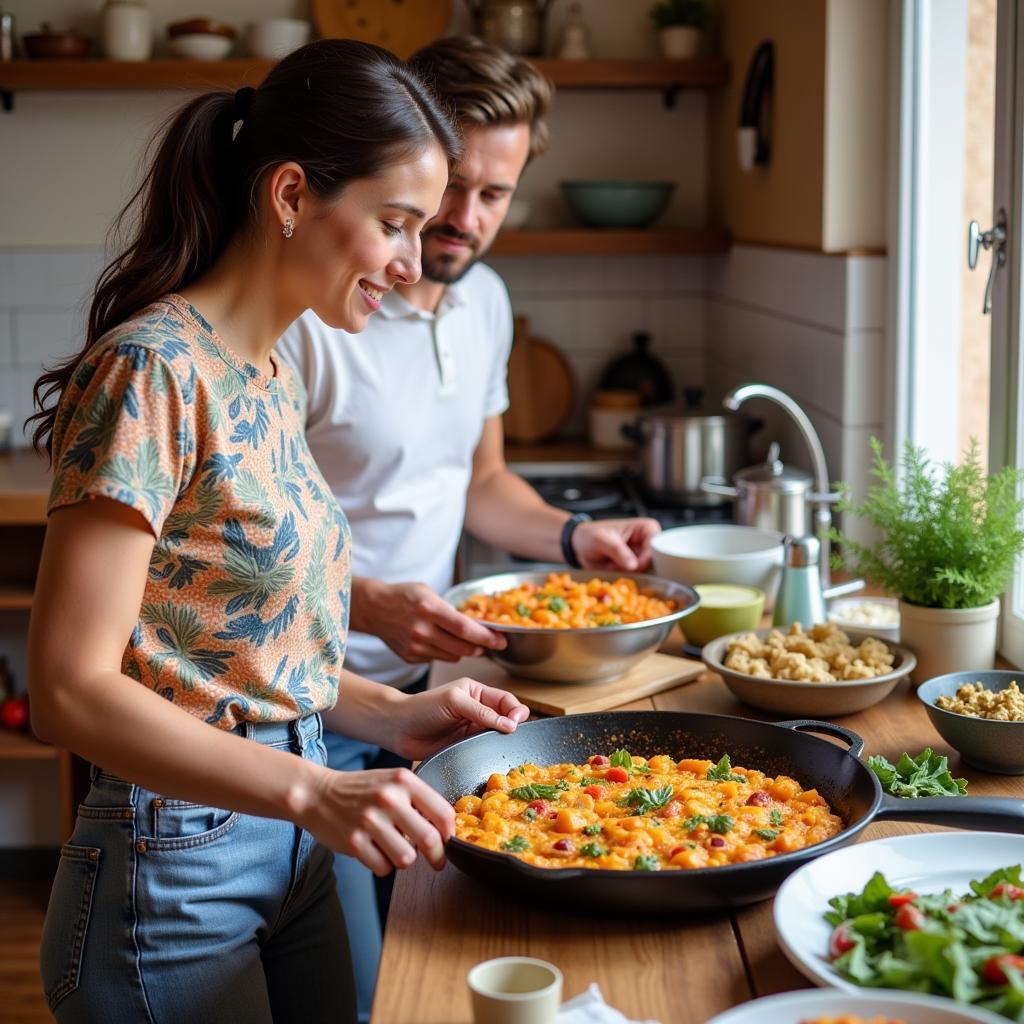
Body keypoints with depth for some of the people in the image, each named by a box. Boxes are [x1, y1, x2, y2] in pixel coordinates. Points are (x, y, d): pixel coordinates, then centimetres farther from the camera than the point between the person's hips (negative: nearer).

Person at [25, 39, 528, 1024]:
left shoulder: (272, 380, 7)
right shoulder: (152, 370, -20)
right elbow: (71, 688, -23)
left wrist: (391, 714, 0)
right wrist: (312, 790, -30)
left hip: (294, 844, 8)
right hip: (174, 860, -8)